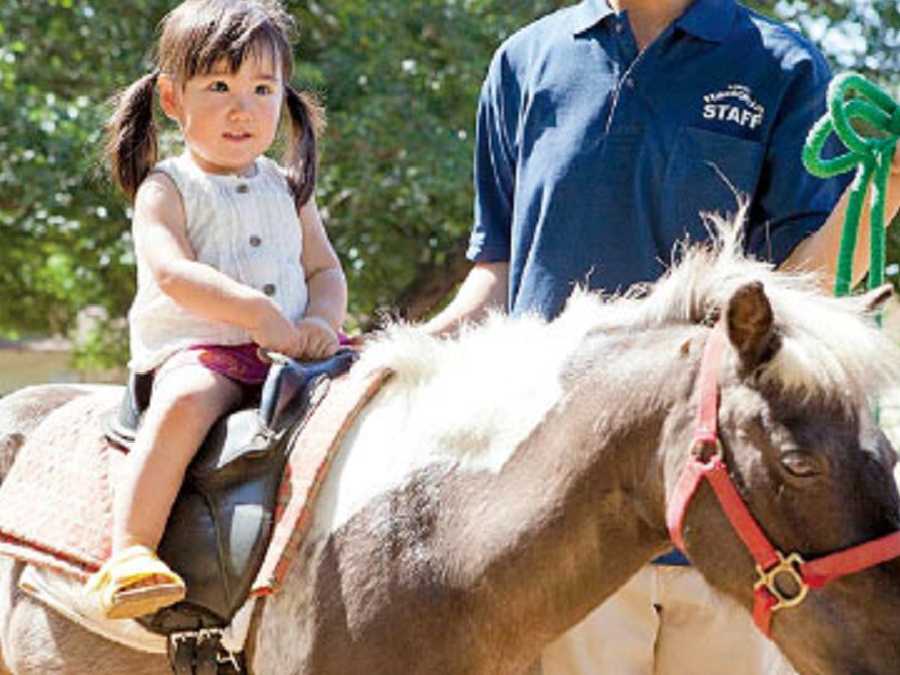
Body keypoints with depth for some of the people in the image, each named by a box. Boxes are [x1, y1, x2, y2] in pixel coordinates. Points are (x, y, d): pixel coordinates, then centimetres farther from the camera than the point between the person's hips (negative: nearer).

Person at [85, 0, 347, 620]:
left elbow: (325, 270, 14)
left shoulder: (288, 189, 19)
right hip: (196, 349, -6)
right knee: (185, 404, -37)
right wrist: (258, 312, -27)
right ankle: (128, 555, -42)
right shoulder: (166, 190, 2)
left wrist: (322, 322, -10)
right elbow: (172, 271, -15)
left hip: (290, 352, 6)